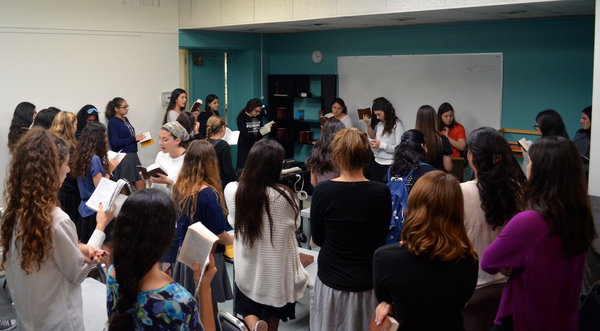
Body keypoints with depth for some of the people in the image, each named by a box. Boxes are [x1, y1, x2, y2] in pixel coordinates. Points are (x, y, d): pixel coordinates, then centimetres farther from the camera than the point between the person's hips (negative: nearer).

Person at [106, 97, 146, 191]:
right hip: (122, 157, -8)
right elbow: (115, 143, -17)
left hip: (132, 154, 8)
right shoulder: (113, 122, -10)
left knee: (140, 183, 4)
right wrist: (134, 138, -17)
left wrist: (138, 137, 5)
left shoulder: (125, 120, 13)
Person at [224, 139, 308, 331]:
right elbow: (294, 225, -5)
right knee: (272, 315, 23)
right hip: (276, 268, -1)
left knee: (248, 309, 21)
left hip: (246, 266, 1)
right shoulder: (284, 195, -23)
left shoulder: (231, 190, -15)